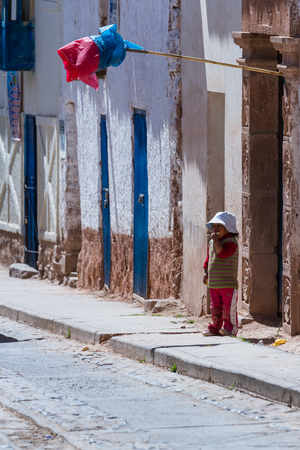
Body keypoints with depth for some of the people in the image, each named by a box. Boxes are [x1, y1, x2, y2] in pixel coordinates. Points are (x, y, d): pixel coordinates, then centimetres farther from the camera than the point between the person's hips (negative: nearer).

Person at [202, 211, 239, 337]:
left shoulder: (231, 241, -11)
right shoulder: (211, 242, 15)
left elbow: (222, 253, -27)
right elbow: (208, 259, 23)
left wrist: (216, 240, -23)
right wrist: (205, 272, 16)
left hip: (228, 283, -8)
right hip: (213, 283, 8)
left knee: (228, 307, -6)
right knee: (215, 307, 13)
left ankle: (230, 328, -2)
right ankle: (215, 328, 19)